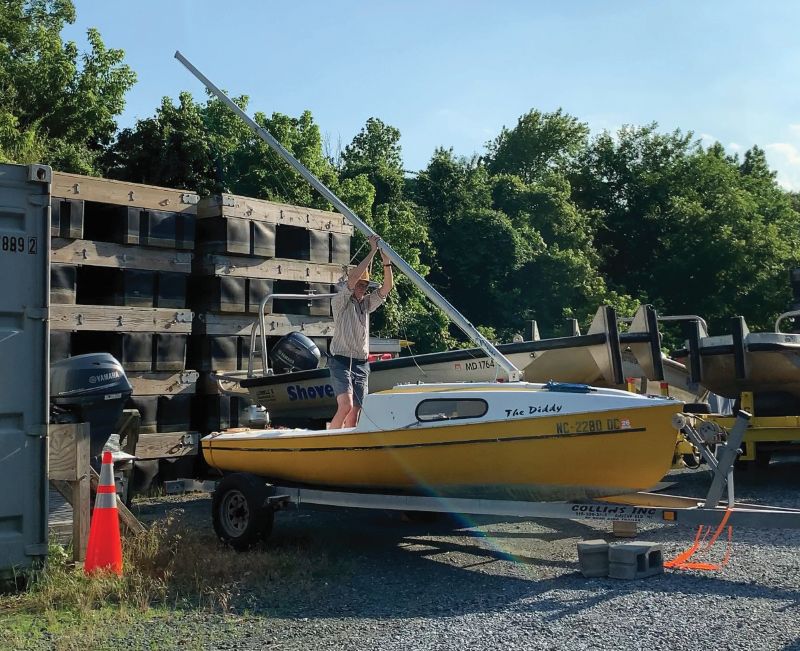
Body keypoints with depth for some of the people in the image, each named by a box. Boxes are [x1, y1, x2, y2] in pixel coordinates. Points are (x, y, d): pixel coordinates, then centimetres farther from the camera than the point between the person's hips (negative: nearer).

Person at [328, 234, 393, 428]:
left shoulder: (367, 303, 16)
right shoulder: (339, 301, -2)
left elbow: (387, 287, 5)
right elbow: (354, 276, -16)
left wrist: (386, 261, -8)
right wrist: (372, 251, -15)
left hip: (361, 364, 6)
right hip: (341, 361, -6)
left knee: (355, 412, 3)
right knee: (345, 406, -22)